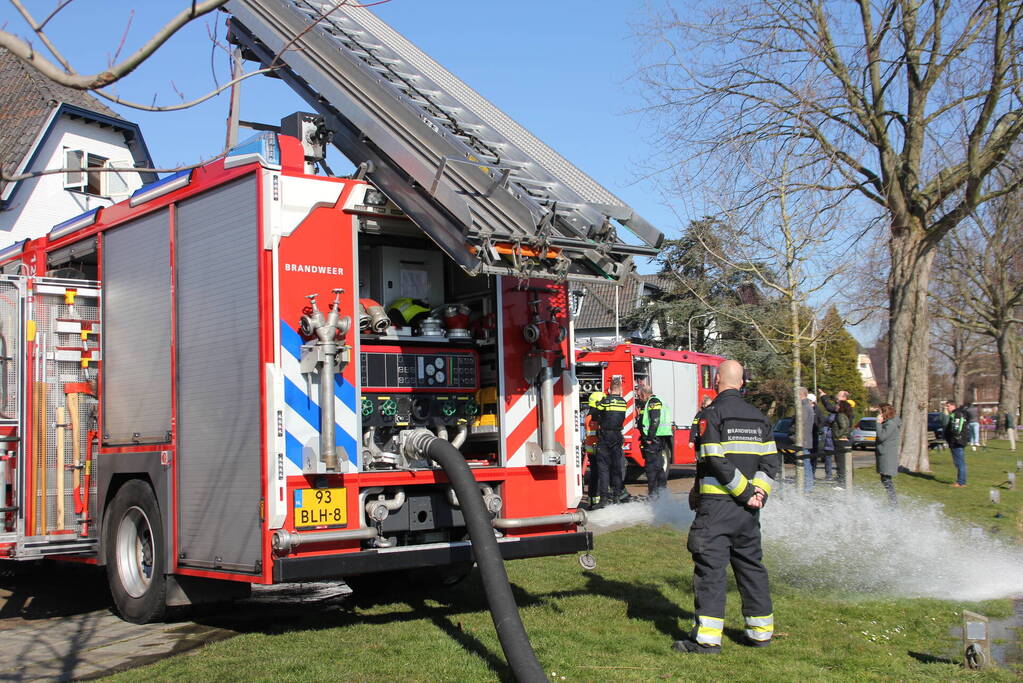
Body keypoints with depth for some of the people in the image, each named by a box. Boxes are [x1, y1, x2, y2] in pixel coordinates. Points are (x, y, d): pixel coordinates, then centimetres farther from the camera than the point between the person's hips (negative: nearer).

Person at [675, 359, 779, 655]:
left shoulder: (712, 414, -8)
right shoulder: (759, 417, 12)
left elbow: (716, 462, -16)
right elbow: (771, 461, 7)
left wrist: (747, 492, -10)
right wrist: (759, 491, -2)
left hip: (717, 505, -6)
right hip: (747, 508, 6)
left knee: (711, 567, -5)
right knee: (751, 565, 15)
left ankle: (707, 638, -8)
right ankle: (761, 631, 20)